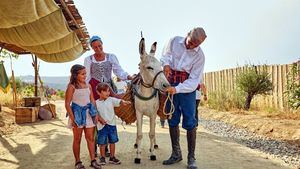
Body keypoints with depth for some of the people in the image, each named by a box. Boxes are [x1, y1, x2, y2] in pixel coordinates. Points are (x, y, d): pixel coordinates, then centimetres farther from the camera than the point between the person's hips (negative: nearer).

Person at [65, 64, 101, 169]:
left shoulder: (88, 86, 7)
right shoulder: (72, 87, -8)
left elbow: (92, 101, 11)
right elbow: (67, 104, -11)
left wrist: (95, 113, 3)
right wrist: (72, 118, -16)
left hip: (88, 114, 5)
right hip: (77, 114, -4)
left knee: (90, 138, 7)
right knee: (77, 139, 8)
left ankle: (93, 160, 15)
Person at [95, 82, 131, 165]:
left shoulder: (111, 100, 0)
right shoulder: (96, 103, -5)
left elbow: (118, 101, -15)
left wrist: (123, 102, -36)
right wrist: (100, 119, -17)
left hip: (112, 124, 3)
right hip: (102, 125, -2)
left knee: (112, 141, 11)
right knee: (102, 143, 7)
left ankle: (112, 157, 25)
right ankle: (102, 158, 24)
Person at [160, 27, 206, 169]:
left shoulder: (199, 56, -11)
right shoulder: (174, 41, -3)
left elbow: (194, 80, -15)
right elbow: (165, 55, 14)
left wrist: (177, 89, -29)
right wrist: (166, 64, -9)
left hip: (187, 86, -3)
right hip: (170, 83, 3)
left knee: (189, 122, -6)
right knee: (172, 120, 7)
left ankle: (191, 157, 6)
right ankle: (176, 154, 20)